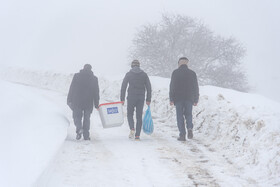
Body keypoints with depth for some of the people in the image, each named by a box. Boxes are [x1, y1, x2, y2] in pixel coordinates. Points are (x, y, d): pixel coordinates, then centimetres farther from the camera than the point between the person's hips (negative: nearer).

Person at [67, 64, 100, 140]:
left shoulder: (76, 76, 0)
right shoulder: (94, 78, 4)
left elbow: (71, 89, 0)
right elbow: (96, 92, 6)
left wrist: (69, 100, 6)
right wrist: (96, 104, 11)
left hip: (77, 102, -1)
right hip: (89, 103, 1)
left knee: (77, 116, 9)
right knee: (87, 118, 11)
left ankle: (79, 128, -17)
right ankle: (86, 135, 8)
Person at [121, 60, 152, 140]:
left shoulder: (129, 74, 1)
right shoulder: (144, 74, 7)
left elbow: (123, 87, -3)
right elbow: (149, 87, 5)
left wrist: (122, 99, 1)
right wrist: (148, 99, 8)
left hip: (131, 97, -2)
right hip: (141, 98, 2)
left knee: (130, 114, 12)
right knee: (139, 116, 7)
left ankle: (132, 129, -13)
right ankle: (137, 135, 3)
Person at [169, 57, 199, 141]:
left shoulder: (175, 73, 0)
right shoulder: (192, 73, 7)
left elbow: (172, 86, -3)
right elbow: (196, 87, 9)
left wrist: (171, 99, 0)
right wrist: (196, 100, 15)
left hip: (178, 98, -2)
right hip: (189, 98, 2)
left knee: (180, 116, 3)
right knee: (188, 114, 14)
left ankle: (182, 134, -1)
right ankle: (190, 128, -11)